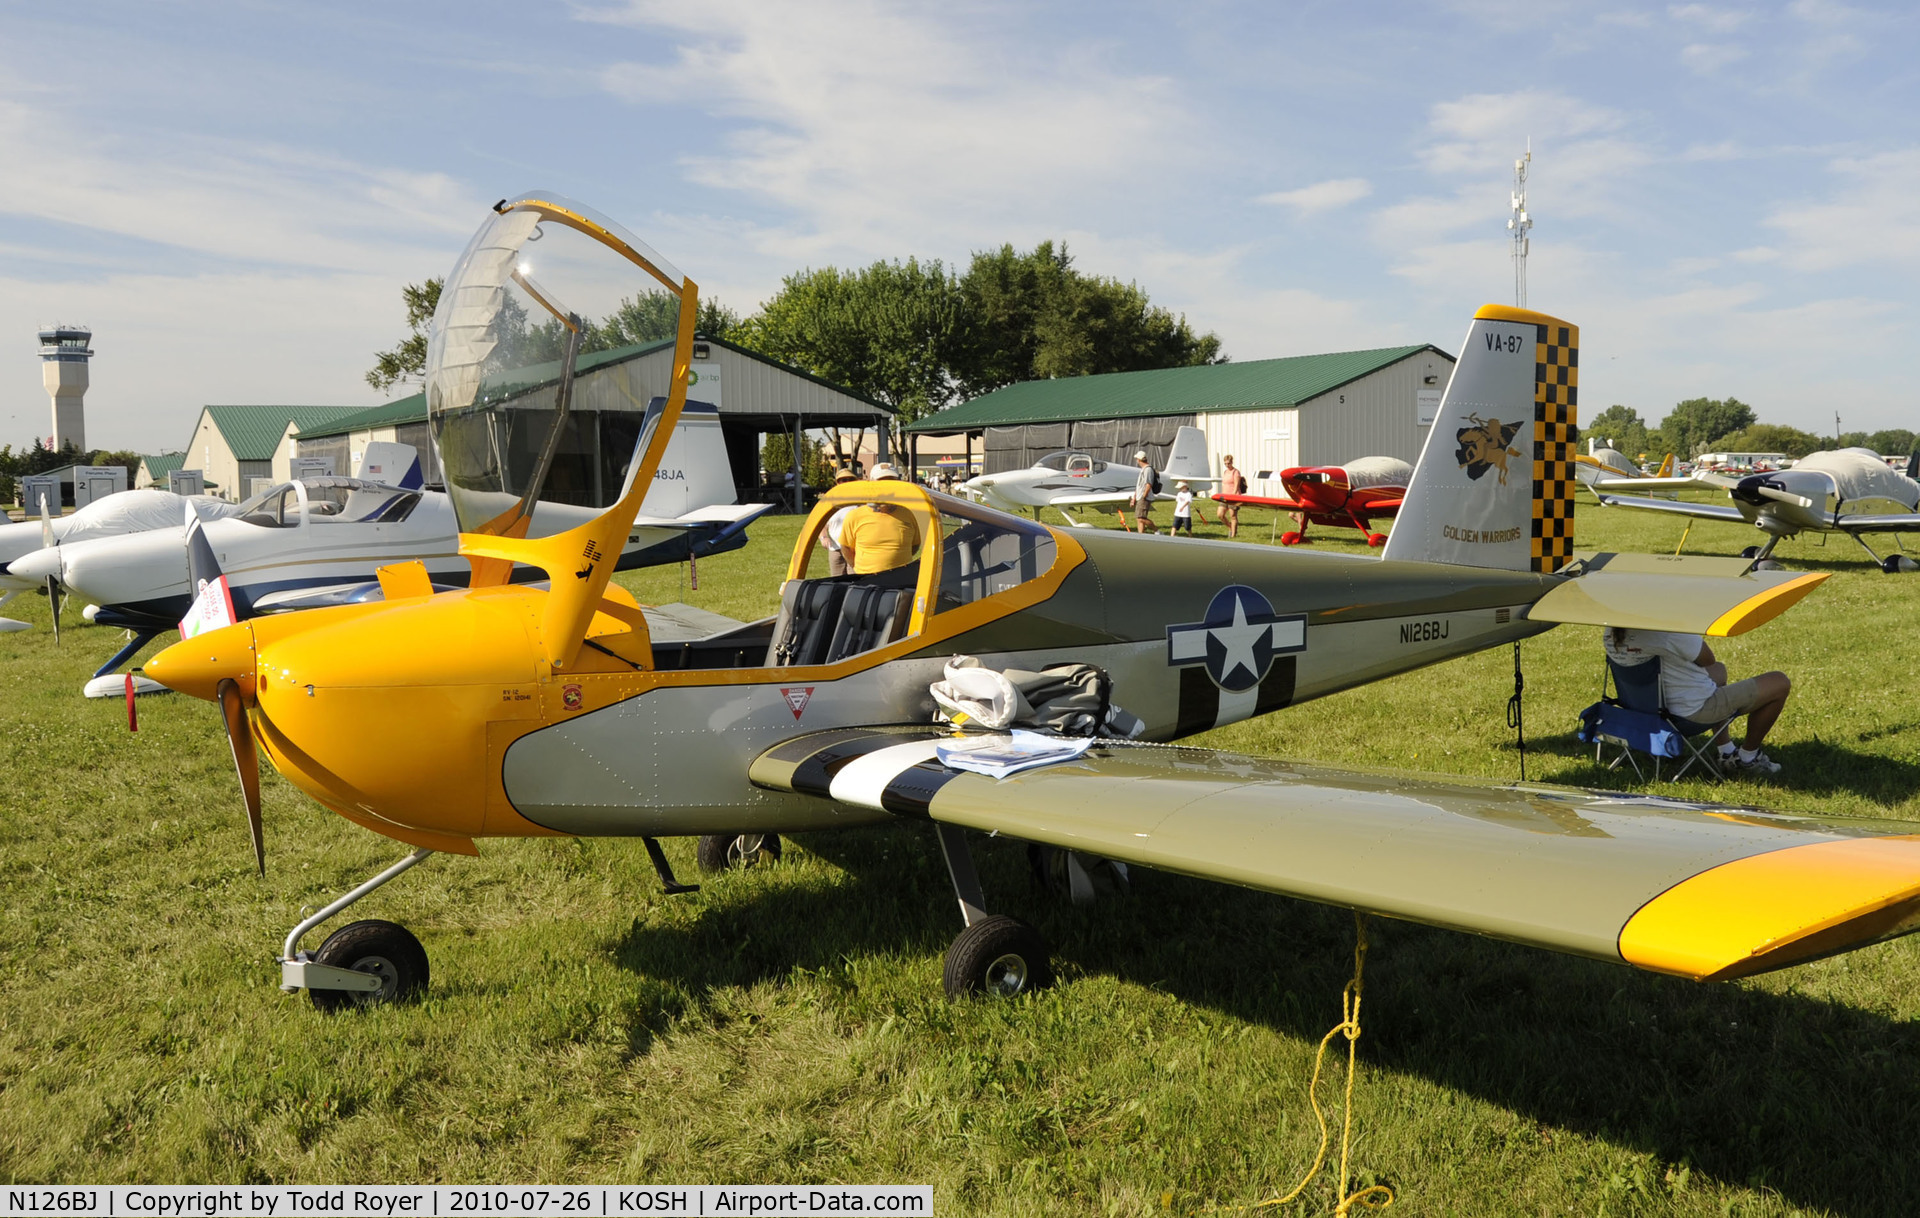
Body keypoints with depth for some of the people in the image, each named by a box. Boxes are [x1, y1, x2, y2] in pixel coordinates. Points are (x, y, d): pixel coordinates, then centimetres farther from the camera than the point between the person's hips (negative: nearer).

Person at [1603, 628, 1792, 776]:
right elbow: (1708, 659, -13)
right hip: (1696, 708, -8)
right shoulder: (1669, 630, -34)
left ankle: (1727, 754, 38)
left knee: (1718, 670, 36)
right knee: (1780, 683, 5)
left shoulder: (1612, 630, -9)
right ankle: (1747, 758, 22)